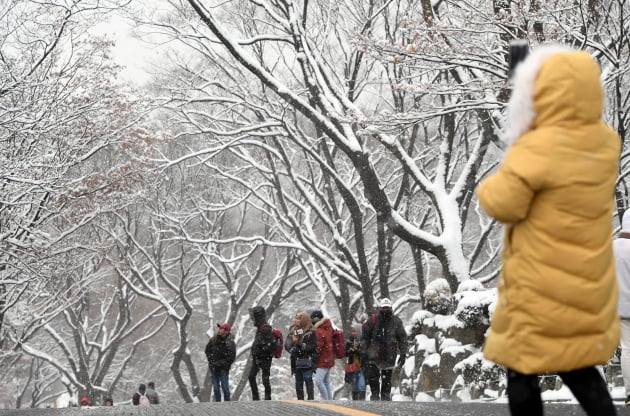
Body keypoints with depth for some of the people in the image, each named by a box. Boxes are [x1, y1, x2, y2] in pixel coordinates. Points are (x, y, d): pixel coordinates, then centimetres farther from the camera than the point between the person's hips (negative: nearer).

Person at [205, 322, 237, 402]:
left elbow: (231, 358, -13)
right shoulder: (213, 339, 1)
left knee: (225, 387, -3)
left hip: (223, 368, -4)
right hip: (213, 368, 4)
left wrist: (219, 363, -15)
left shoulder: (230, 343, -12)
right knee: (216, 387, 8)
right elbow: (207, 350, 15)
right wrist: (211, 360, 1)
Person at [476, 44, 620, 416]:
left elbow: (502, 205, -17)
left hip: (542, 289, -7)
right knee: (577, 365, 20)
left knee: (523, 367, 7)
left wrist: (490, 186, 4)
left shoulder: (537, 149, -24)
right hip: (587, 286, 7)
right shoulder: (606, 142, -2)